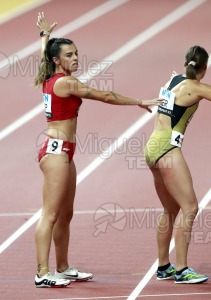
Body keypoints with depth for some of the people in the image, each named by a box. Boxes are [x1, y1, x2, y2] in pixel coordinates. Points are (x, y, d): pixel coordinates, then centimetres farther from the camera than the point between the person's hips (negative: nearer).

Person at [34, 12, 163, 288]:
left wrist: (45, 35, 53)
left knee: (65, 215, 14)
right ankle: (42, 273, -16)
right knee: (50, 215, -13)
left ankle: (63, 269, 21)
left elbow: (44, 55, 35)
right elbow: (105, 96, -12)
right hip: (56, 151, -10)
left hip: (62, 152, 10)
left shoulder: (48, 79, 11)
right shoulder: (66, 83, -14)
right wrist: (140, 103, -5)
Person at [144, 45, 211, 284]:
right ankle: (181, 270, -14)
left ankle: (163, 267, 23)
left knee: (171, 209, 17)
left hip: (152, 148, 9)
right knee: (189, 207, -10)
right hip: (167, 149, -9)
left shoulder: (174, 80, 14)